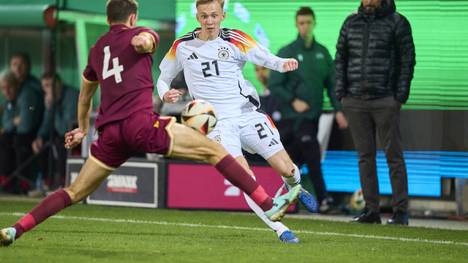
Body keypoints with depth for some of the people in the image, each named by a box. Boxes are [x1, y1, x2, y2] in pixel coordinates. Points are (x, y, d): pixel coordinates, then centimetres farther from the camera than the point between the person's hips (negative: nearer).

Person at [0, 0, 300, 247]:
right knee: (214, 150, -2)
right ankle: (268, 205, -9)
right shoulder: (140, 34, 14)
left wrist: (83, 128, 55)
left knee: (75, 192, 15)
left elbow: (85, 93, 44)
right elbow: (141, 39, -14)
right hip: (141, 122, -6)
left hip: (110, 132, 6)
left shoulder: (97, 48, 30)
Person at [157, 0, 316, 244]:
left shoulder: (235, 40, -1)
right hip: (217, 124, -1)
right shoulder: (182, 47, 3)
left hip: (247, 114, 1)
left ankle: (293, 186, 34)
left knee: (286, 169, -4)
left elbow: (265, 58, -10)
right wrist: (165, 95, -6)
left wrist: (283, 63, -33)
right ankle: (280, 229, -14)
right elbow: (163, 78, 16)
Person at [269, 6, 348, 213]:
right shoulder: (287, 53, -3)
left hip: (314, 115, 4)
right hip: (294, 116, -4)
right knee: (313, 156, -13)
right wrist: (293, 101, -16)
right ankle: (323, 199, -10)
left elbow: (332, 84, 12)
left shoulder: (323, 53, 10)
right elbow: (274, 85, -5)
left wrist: (338, 110, 2)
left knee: (294, 158, 8)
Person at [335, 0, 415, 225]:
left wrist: (401, 94, -8)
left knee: (393, 155, -3)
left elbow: (408, 59, -1)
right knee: (365, 156, 4)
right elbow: (340, 57, 15)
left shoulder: (397, 23, 1)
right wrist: (340, 90, 5)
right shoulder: (351, 22, 12)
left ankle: (400, 210, -1)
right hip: (354, 101, 4)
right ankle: (371, 210, 7)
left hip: (385, 101, -4)